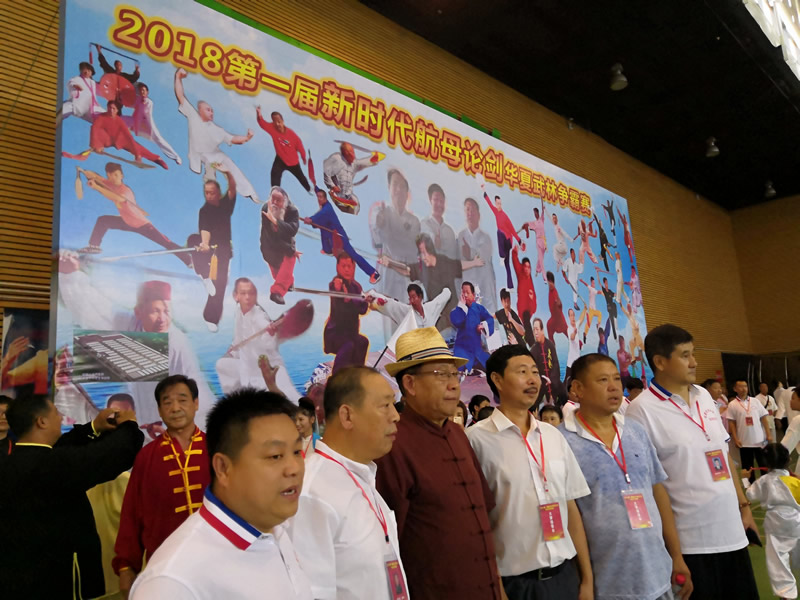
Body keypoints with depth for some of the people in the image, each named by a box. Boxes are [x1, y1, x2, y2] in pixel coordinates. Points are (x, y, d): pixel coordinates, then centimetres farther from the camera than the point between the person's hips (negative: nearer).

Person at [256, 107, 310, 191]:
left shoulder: (291, 133, -23)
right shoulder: (272, 128, -20)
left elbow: (299, 145, -10)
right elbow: (262, 123, -37)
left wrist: (304, 158, 3)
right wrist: (259, 115, -60)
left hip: (293, 161, 0)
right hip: (280, 159, 0)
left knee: (300, 176, 22)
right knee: (274, 174, -24)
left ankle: (309, 189, 50)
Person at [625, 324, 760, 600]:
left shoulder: (704, 396, 7)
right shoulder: (642, 410, -15)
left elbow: (724, 454, 16)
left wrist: (743, 504, 16)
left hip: (732, 531, 7)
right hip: (689, 541, -7)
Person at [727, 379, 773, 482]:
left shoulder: (755, 401, 4)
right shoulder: (732, 405, -3)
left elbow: (763, 418, 5)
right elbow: (731, 423, -3)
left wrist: (768, 434, -2)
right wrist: (735, 439, -9)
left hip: (760, 439, 2)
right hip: (744, 442, -2)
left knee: (764, 464, 10)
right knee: (747, 466, 8)